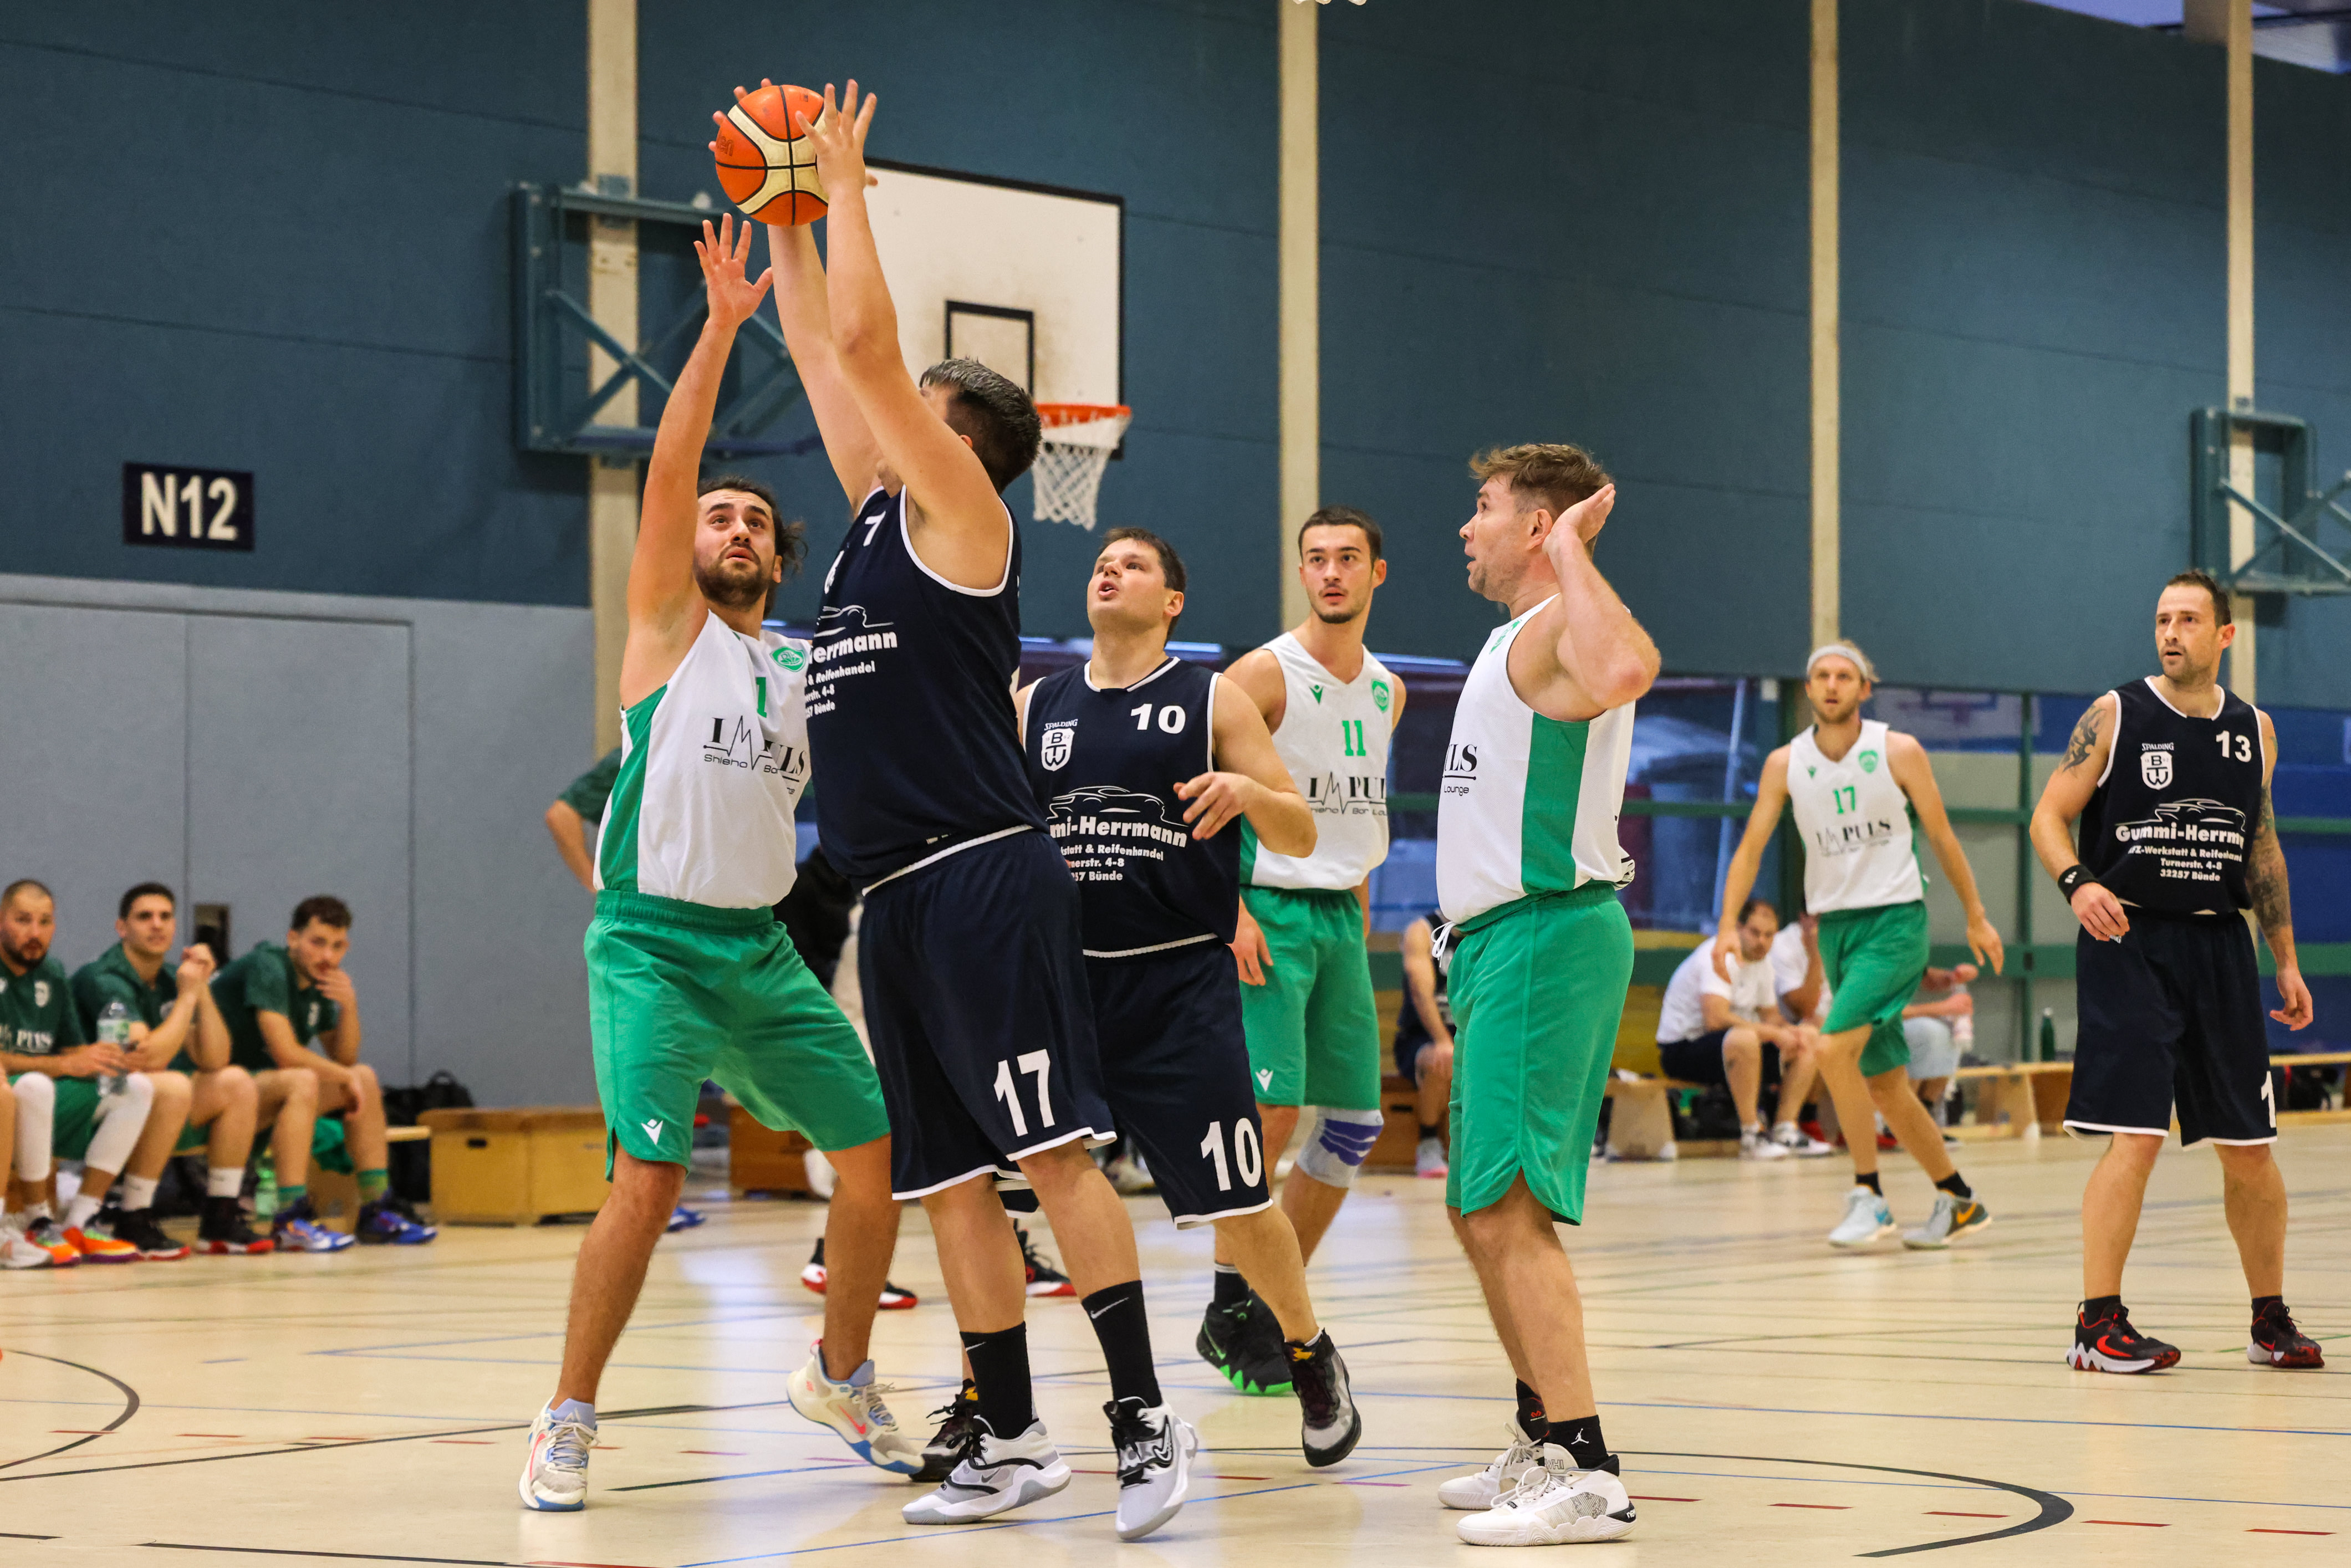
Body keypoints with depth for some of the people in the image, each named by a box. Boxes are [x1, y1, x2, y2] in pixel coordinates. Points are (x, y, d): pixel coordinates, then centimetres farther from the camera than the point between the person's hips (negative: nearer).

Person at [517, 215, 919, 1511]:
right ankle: (569, 1423, -5)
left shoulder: (806, 666, 16)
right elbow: (669, 468, -11)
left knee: (878, 1152, 5)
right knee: (647, 1185, -18)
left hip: (762, 952, 6)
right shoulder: (667, 625, 2)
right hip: (653, 948, -6)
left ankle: (840, 1377, 25)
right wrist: (722, 323, -18)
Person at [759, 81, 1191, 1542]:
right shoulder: (878, 513, 19)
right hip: (896, 899, 9)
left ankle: (1147, 1420, -11)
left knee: (1055, 1149, -11)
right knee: (951, 1178, 8)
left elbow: (865, 342, -11)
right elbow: (822, 351, 25)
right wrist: (789, 212, 23)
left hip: (985, 879, -9)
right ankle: (1011, 1441, 12)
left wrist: (847, 180, -2)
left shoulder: (961, 510, -3)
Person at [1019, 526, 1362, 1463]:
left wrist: (1248, 793, -19)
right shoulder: (1035, 708, 11)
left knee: (1235, 1203, 0)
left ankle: (1309, 1354, 26)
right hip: (1062, 977, 3)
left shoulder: (1213, 701, 3)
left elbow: (1300, 837, 1)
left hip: (1180, 984, -2)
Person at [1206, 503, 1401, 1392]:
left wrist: (1357, 907, 16)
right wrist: (1233, 910, -20)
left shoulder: (1386, 691, 12)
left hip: (1341, 917, 7)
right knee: (1272, 1110, -15)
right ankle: (1230, 1306, -3)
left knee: (1354, 1124, 6)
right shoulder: (1265, 675, -9)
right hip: (1268, 913, -7)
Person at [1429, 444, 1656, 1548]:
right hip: (1503, 939, 11)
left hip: (1543, 937, -11)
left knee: (1509, 1209, -15)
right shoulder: (1520, 638, 20)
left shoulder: (1559, 633, -13)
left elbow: (1625, 671, -40)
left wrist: (1573, 548, -27)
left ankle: (1585, 1474, -17)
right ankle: (1542, 1446, 28)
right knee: (1480, 1210, 17)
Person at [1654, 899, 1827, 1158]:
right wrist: (1774, 1033, -26)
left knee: (1809, 1043, 0)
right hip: (1681, 1049, -10)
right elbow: (1716, 1019, -32)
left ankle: (1784, 1130, -7)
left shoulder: (1762, 961, 10)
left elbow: (1771, 1018, 16)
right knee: (1744, 1038, -40)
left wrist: (1791, 1031, -9)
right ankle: (1751, 1137, -32)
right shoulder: (1720, 956, -20)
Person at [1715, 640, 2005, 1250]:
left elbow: (1941, 837, 3)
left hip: (1896, 920, -5)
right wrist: (1728, 924, -12)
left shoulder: (1899, 752, -5)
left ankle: (1869, 1196, -12)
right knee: (1883, 1083, 8)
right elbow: (1751, 847, 0)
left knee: (1834, 1047, -22)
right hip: (1835, 925, 5)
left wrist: (1976, 917, 7)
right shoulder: (1785, 764, 2)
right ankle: (1959, 1200, 23)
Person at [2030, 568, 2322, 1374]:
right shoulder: (2116, 716, -3)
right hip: (2128, 944, -4)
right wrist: (2077, 882, -23)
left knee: (2249, 1148, 7)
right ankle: (2097, 1324, -7)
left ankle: (2271, 1320, 22)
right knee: (2135, 1139, -13)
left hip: (2218, 946, 4)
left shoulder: (2254, 730, 9)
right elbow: (2050, 815, -2)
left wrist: (2287, 961, 16)